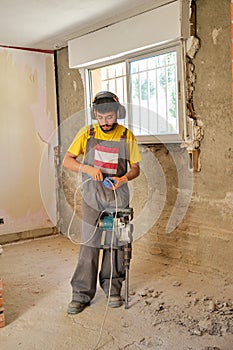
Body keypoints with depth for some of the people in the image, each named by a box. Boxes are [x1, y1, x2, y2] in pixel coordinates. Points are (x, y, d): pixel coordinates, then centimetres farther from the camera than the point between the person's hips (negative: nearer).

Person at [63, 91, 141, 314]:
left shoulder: (127, 136, -2)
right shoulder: (86, 133, -2)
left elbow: (135, 168, 4)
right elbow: (67, 161, -2)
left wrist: (125, 178, -18)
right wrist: (88, 168, -20)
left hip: (118, 198, 1)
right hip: (92, 197, 0)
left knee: (115, 243, 7)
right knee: (89, 245, -1)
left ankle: (112, 288, 23)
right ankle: (82, 294, 9)